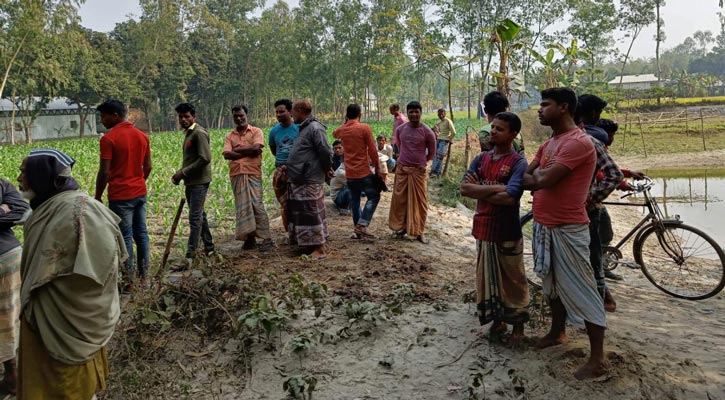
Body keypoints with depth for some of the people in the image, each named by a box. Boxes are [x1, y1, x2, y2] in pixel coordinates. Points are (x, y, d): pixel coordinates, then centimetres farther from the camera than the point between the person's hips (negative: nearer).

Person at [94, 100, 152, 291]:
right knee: (141, 234, 11)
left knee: (125, 237, 0)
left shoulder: (108, 138, -13)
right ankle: (143, 277, 18)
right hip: (140, 193, 6)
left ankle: (129, 282, 7)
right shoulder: (142, 136, 6)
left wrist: (97, 196, -4)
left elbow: (104, 172, -14)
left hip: (120, 196, -6)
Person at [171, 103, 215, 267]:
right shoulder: (188, 133, 16)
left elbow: (205, 158, -23)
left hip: (199, 182, -10)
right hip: (191, 182, 10)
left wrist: (184, 172, -19)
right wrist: (181, 173, 7)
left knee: (195, 218, -10)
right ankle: (209, 247, 28)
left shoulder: (199, 133, -14)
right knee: (199, 216, 16)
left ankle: (190, 257, -10)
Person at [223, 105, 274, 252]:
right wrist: (248, 151, -8)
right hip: (236, 175, 4)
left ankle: (267, 239, -4)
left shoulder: (256, 132, 6)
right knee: (242, 207, 5)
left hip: (253, 174, -4)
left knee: (257, 205, -7)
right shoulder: (229, 136, 14)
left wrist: (237, 149, -3)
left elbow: (256, 148, -12)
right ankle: (250, 237, 12)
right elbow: (227, 154, -2)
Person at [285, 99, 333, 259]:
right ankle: (311, 245, 26)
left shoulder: (315, 128, -15)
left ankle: (319, 249, 2)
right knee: (302, 214, 15)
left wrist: (327, 169, -7)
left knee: (311, 214, -5)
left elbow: (326, 152, -19)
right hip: (300, 180, 10)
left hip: (310, 181, -10)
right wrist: (289, 167, 19)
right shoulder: (304, 128, 16)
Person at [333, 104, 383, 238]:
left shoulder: (342, 129, 5)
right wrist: (378, 169, -2)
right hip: (363, 172, -5)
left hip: (349, 173, 5)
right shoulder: (365, 128, -10)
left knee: (354, 200, 14)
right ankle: (361, 225, -5)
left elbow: (335, 134, 32)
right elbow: (372, 151, -10)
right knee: (373, 197, 7)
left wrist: (346, 122, 22)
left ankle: (357, 228, 15)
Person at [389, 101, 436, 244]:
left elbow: (432, 153, 3)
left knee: (419, 202, 3)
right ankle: (402, 227, 23)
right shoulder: (400, 129, -1)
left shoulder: (427, 132, -10)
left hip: (419, 171, -2)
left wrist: (420, 162, 8)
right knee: (399, 200, 7)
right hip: (402, 169, 3)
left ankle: (419, 232, 14)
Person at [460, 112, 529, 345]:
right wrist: (496, 188, -17)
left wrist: (479, 190, -13)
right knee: (487, 277, 16)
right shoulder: (480, 159, 6)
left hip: (507, 231, -5)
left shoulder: (518, 163, -11)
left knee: (512, 280, 8)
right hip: (483, 227, 5)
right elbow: (464, 188, -7)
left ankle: (518, 326, 25)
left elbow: (509, 197, -25)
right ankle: (497, 320, 33)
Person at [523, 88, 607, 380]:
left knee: (581, 290, -3)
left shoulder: (578, 142, -18)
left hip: (567, 228, -9)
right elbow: (525, 178, 12)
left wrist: (538, 173, -2)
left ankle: (598, 359, 6)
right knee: (553, 283, 21)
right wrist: (542, 177, -7)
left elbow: (543, 180, -24)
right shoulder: (548, 144, 14)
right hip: (543, 224, 9)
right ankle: (557, 332, 38)